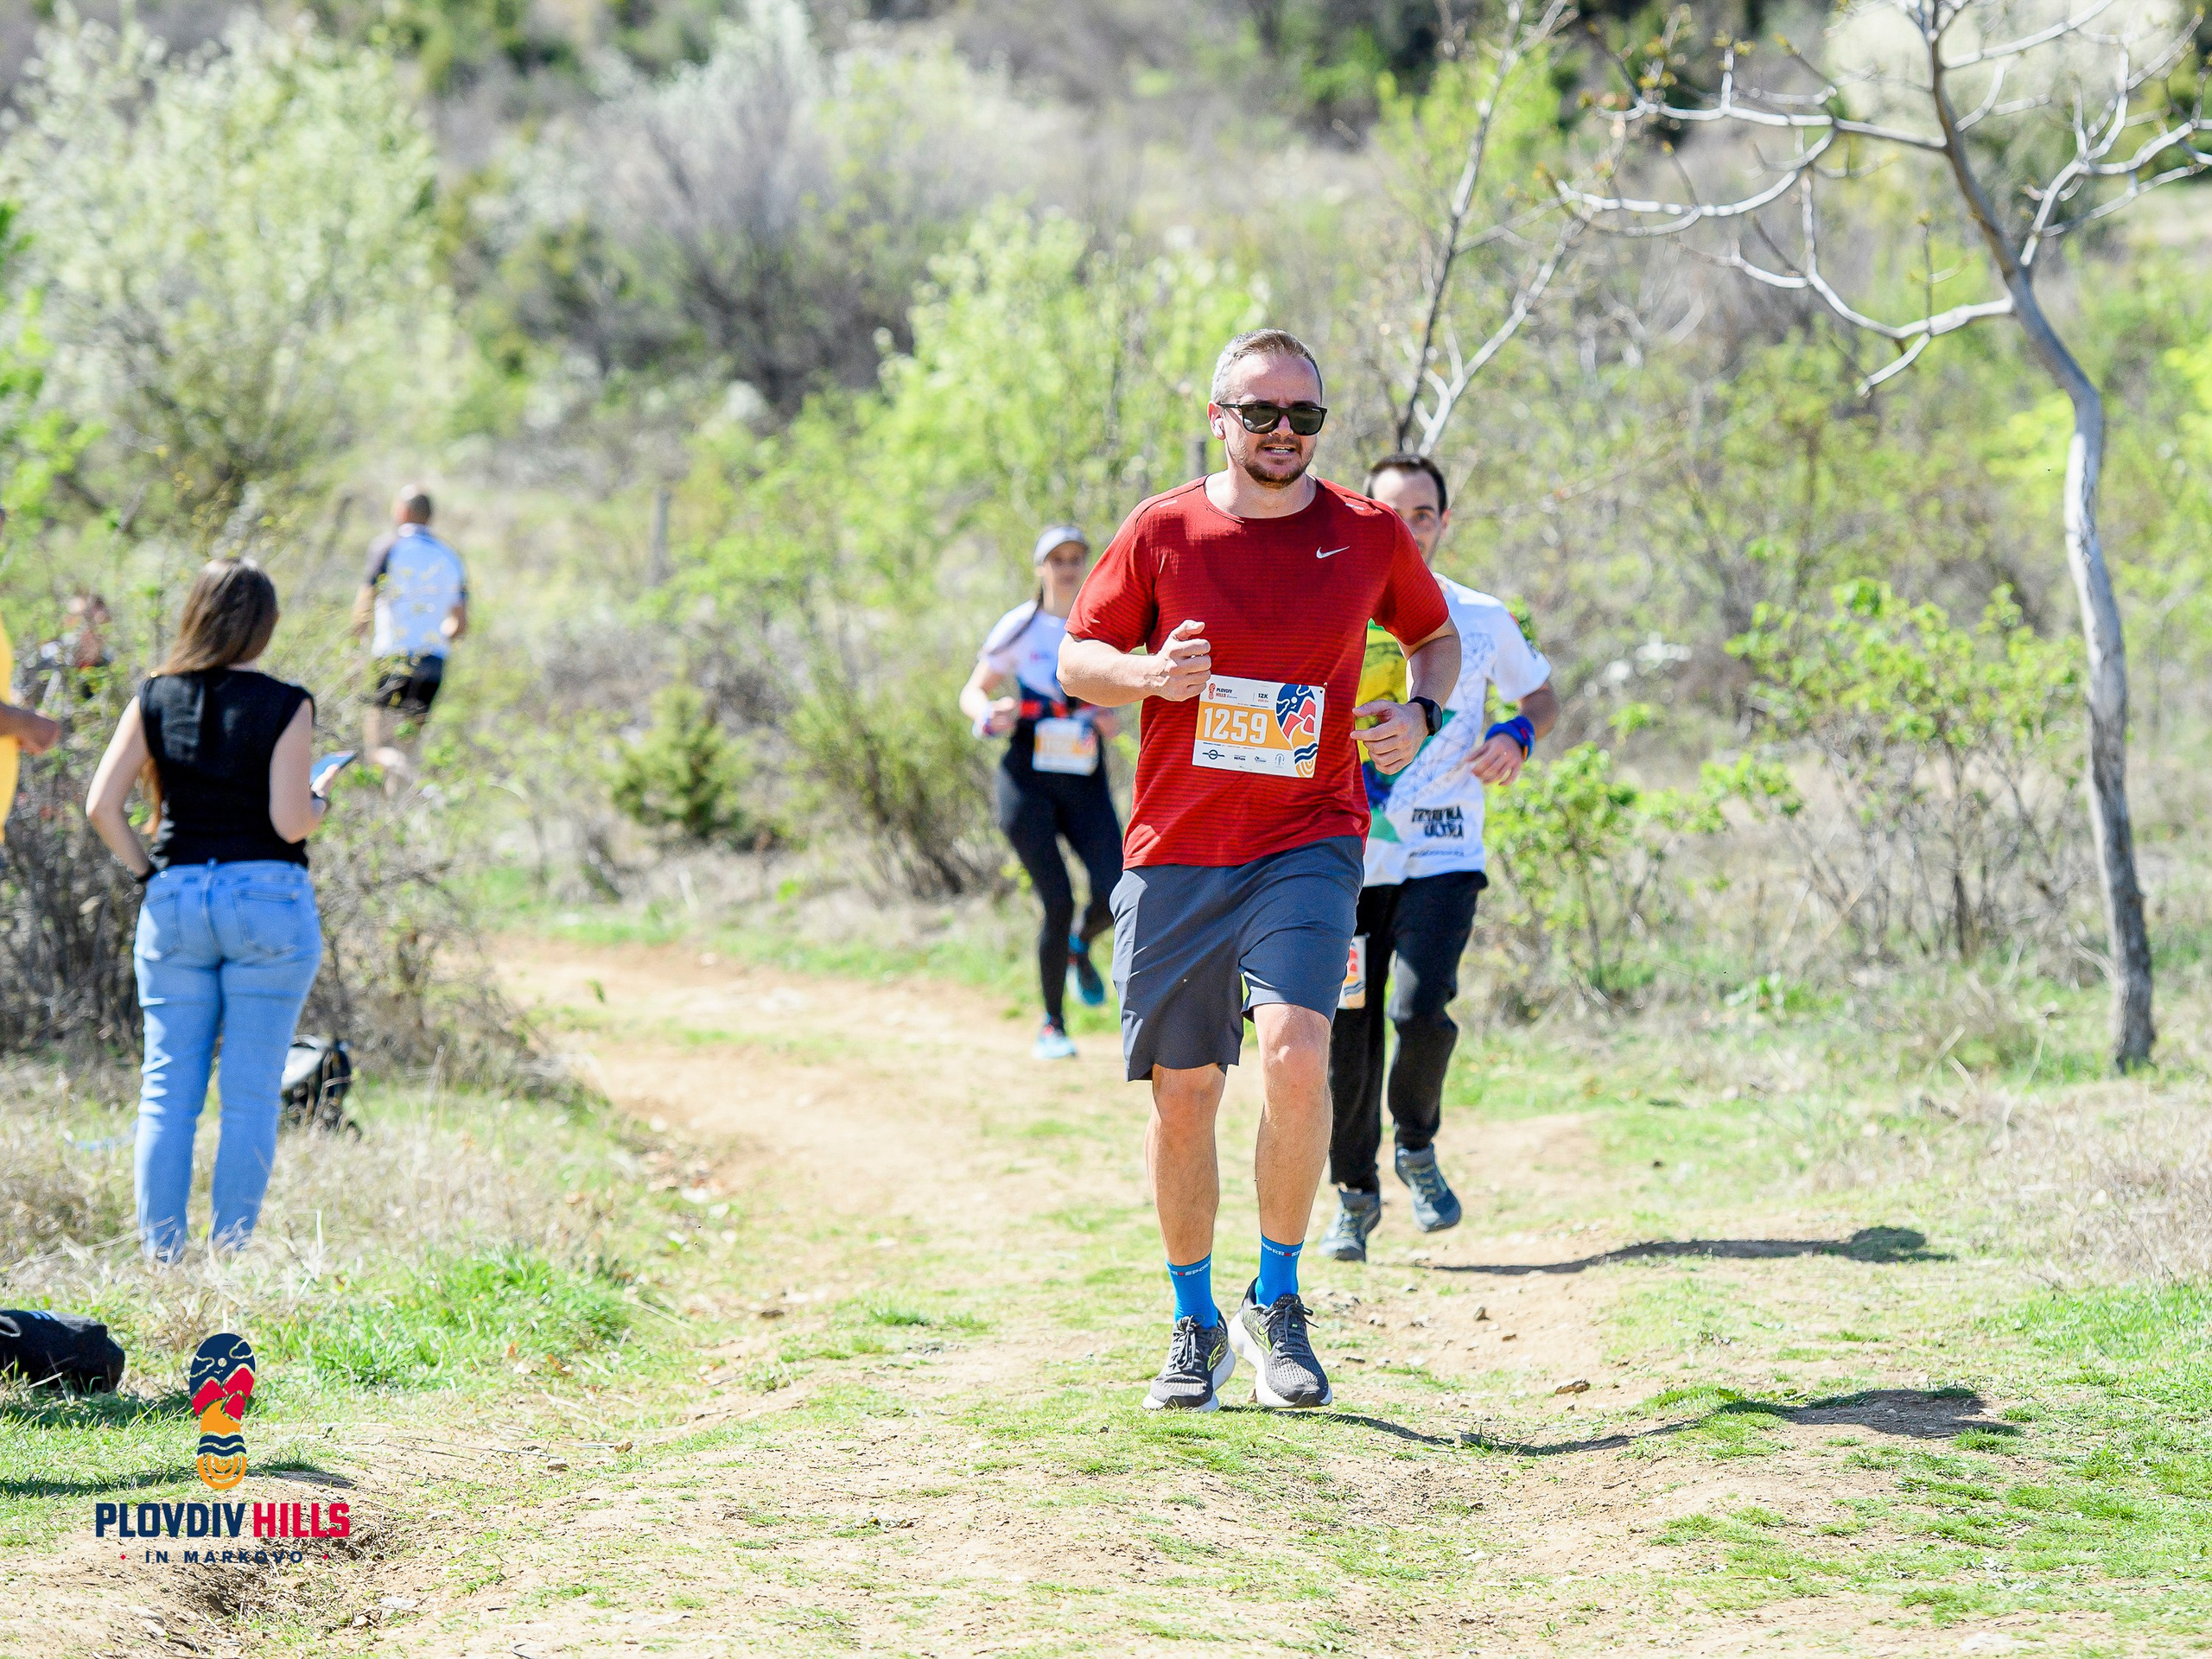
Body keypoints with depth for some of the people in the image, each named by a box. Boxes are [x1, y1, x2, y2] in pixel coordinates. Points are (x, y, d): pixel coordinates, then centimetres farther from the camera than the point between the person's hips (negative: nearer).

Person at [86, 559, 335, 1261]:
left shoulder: (154, 698, 3)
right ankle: (230, 1258, 0)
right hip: (267, 900, -3)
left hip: (174, 900, 3)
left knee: (167, 1090, 7)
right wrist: (319, 803, 9)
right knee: (251, 1096, 1)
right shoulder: (285, 706, -7)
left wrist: (149, 871, 11)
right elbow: (290, 822, -12)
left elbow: (101, 805, 0)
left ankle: (160, 1255, 5)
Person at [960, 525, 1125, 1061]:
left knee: (1115, 891, -15)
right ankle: (1052, 1024, 6)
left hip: (1085, 779, 3)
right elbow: (973, 692, 4)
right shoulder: (1020, 626, 1)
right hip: (1028, 777, -3)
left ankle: (1080, 946, 22)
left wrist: (1111, 720, 0)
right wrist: (990, 716, -18)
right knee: (1058, 902, -11)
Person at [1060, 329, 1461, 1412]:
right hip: (1175, 853, 1)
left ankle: (1277, 1304, -4)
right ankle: (1195, 1326, 22)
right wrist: (1150, 675, -13)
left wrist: (1419, 712, 0)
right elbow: (1077, 659, 8)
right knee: (1182, 1096, 4)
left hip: (1308, 844, -1)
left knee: (1295, 1058, -22)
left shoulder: (1368, 533, 3)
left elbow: (1435, 633, 20)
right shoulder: (1163, 531, 1)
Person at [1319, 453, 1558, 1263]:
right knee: (1347, 1030, -1)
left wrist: (1517, 737, -2)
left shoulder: (1480, 619, 5)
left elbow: (1542, 693, 20)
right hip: (1347, 854, 1)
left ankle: (1417, 1146, 9)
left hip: (1442, 855, -1)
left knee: (1420, 1008, -20)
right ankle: (1355, 1192, 20)